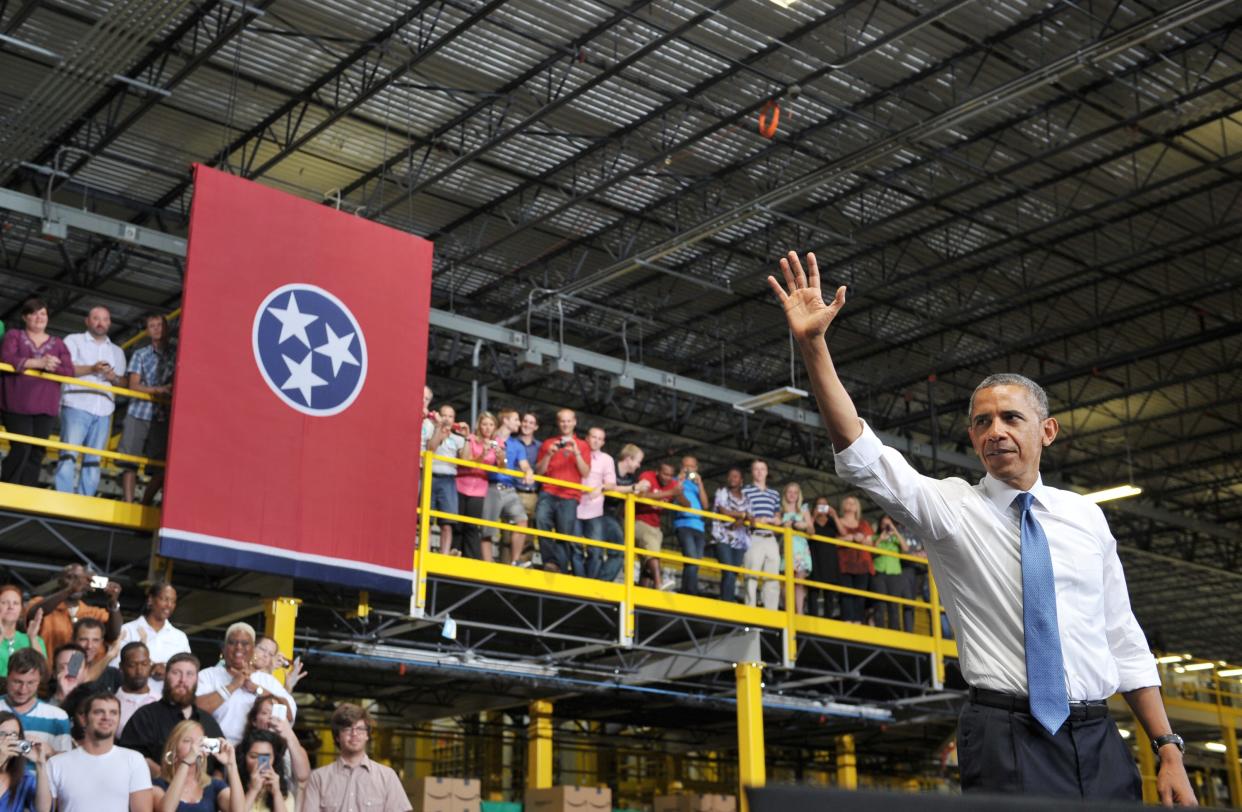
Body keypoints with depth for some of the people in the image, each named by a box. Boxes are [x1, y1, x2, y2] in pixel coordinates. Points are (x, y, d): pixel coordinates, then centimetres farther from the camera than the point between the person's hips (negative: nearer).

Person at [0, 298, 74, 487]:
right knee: (21, 449, -14)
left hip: (45, 407, 3)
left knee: (36, 453, 0)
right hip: (18, 404, -3)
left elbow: (69, 371, 2)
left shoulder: (58, 344, 15)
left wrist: (50, 367, -17)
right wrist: (38, 363, -21)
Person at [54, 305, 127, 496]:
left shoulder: (117, 352, 25)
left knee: (93, 461, 0)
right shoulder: (74, 341, 13)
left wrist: (114, 378, -3)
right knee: (69, 455, -14)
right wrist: (91, 369, -14)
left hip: (104, 410, 4)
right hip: (77, 405, -4)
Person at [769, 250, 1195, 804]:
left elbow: (1124, 642, 11)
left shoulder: (1085, 516, 11)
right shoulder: (951, 508, 1)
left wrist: (1168, 750, 5)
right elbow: (862, 456, -14)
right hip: (1007, 743, -3)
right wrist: (813, 345, -24)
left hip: (1101, 743, 3)